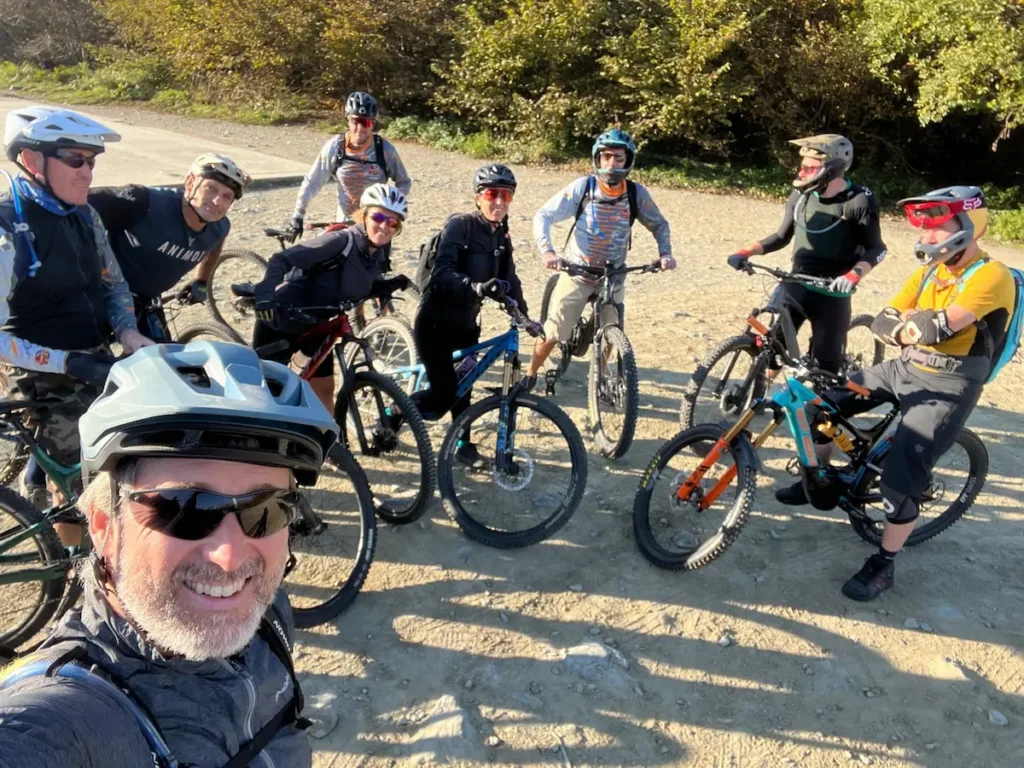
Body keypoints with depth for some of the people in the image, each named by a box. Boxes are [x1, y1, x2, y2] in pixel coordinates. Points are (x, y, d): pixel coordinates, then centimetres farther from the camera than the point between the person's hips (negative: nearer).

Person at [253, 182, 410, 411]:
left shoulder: (380, 253, -5)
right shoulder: (340, 241, -27)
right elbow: (281, 260, -29)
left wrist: (390, 285, -8)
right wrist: (265, 296, -44)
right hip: (281, 321, -6)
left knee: (324, 389, 12)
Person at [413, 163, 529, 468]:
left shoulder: (501, 236, 4)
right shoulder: (459, 225, -18)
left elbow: (509, 278, 11)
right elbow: (441, 273, -30)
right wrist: (475, 286, -46)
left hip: (465, 323, 7)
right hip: (435, 322, -7)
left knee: (462, 384, 14)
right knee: (444, 394, -10)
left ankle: (463, 443, 32)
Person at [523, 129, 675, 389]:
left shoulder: (637, 193, -9)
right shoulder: (582, 187, -15)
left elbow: (659, 224, 7)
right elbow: (543, 216, -15)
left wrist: (665, 254, -10)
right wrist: (547, 251, -30)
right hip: (578, 272, -2)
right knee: (553, 331, -3)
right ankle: (530, 375, 21)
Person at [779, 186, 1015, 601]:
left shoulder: (991, 276, -18)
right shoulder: (929, 271, 7)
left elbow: (940, 327, -30)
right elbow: (883, 323, 0)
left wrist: (910, 322, -11)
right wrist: (916, 325, -19)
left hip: (948, 388, -8)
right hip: (905, 369, 8)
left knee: (902, 476, -17)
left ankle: (883, 565, 3)